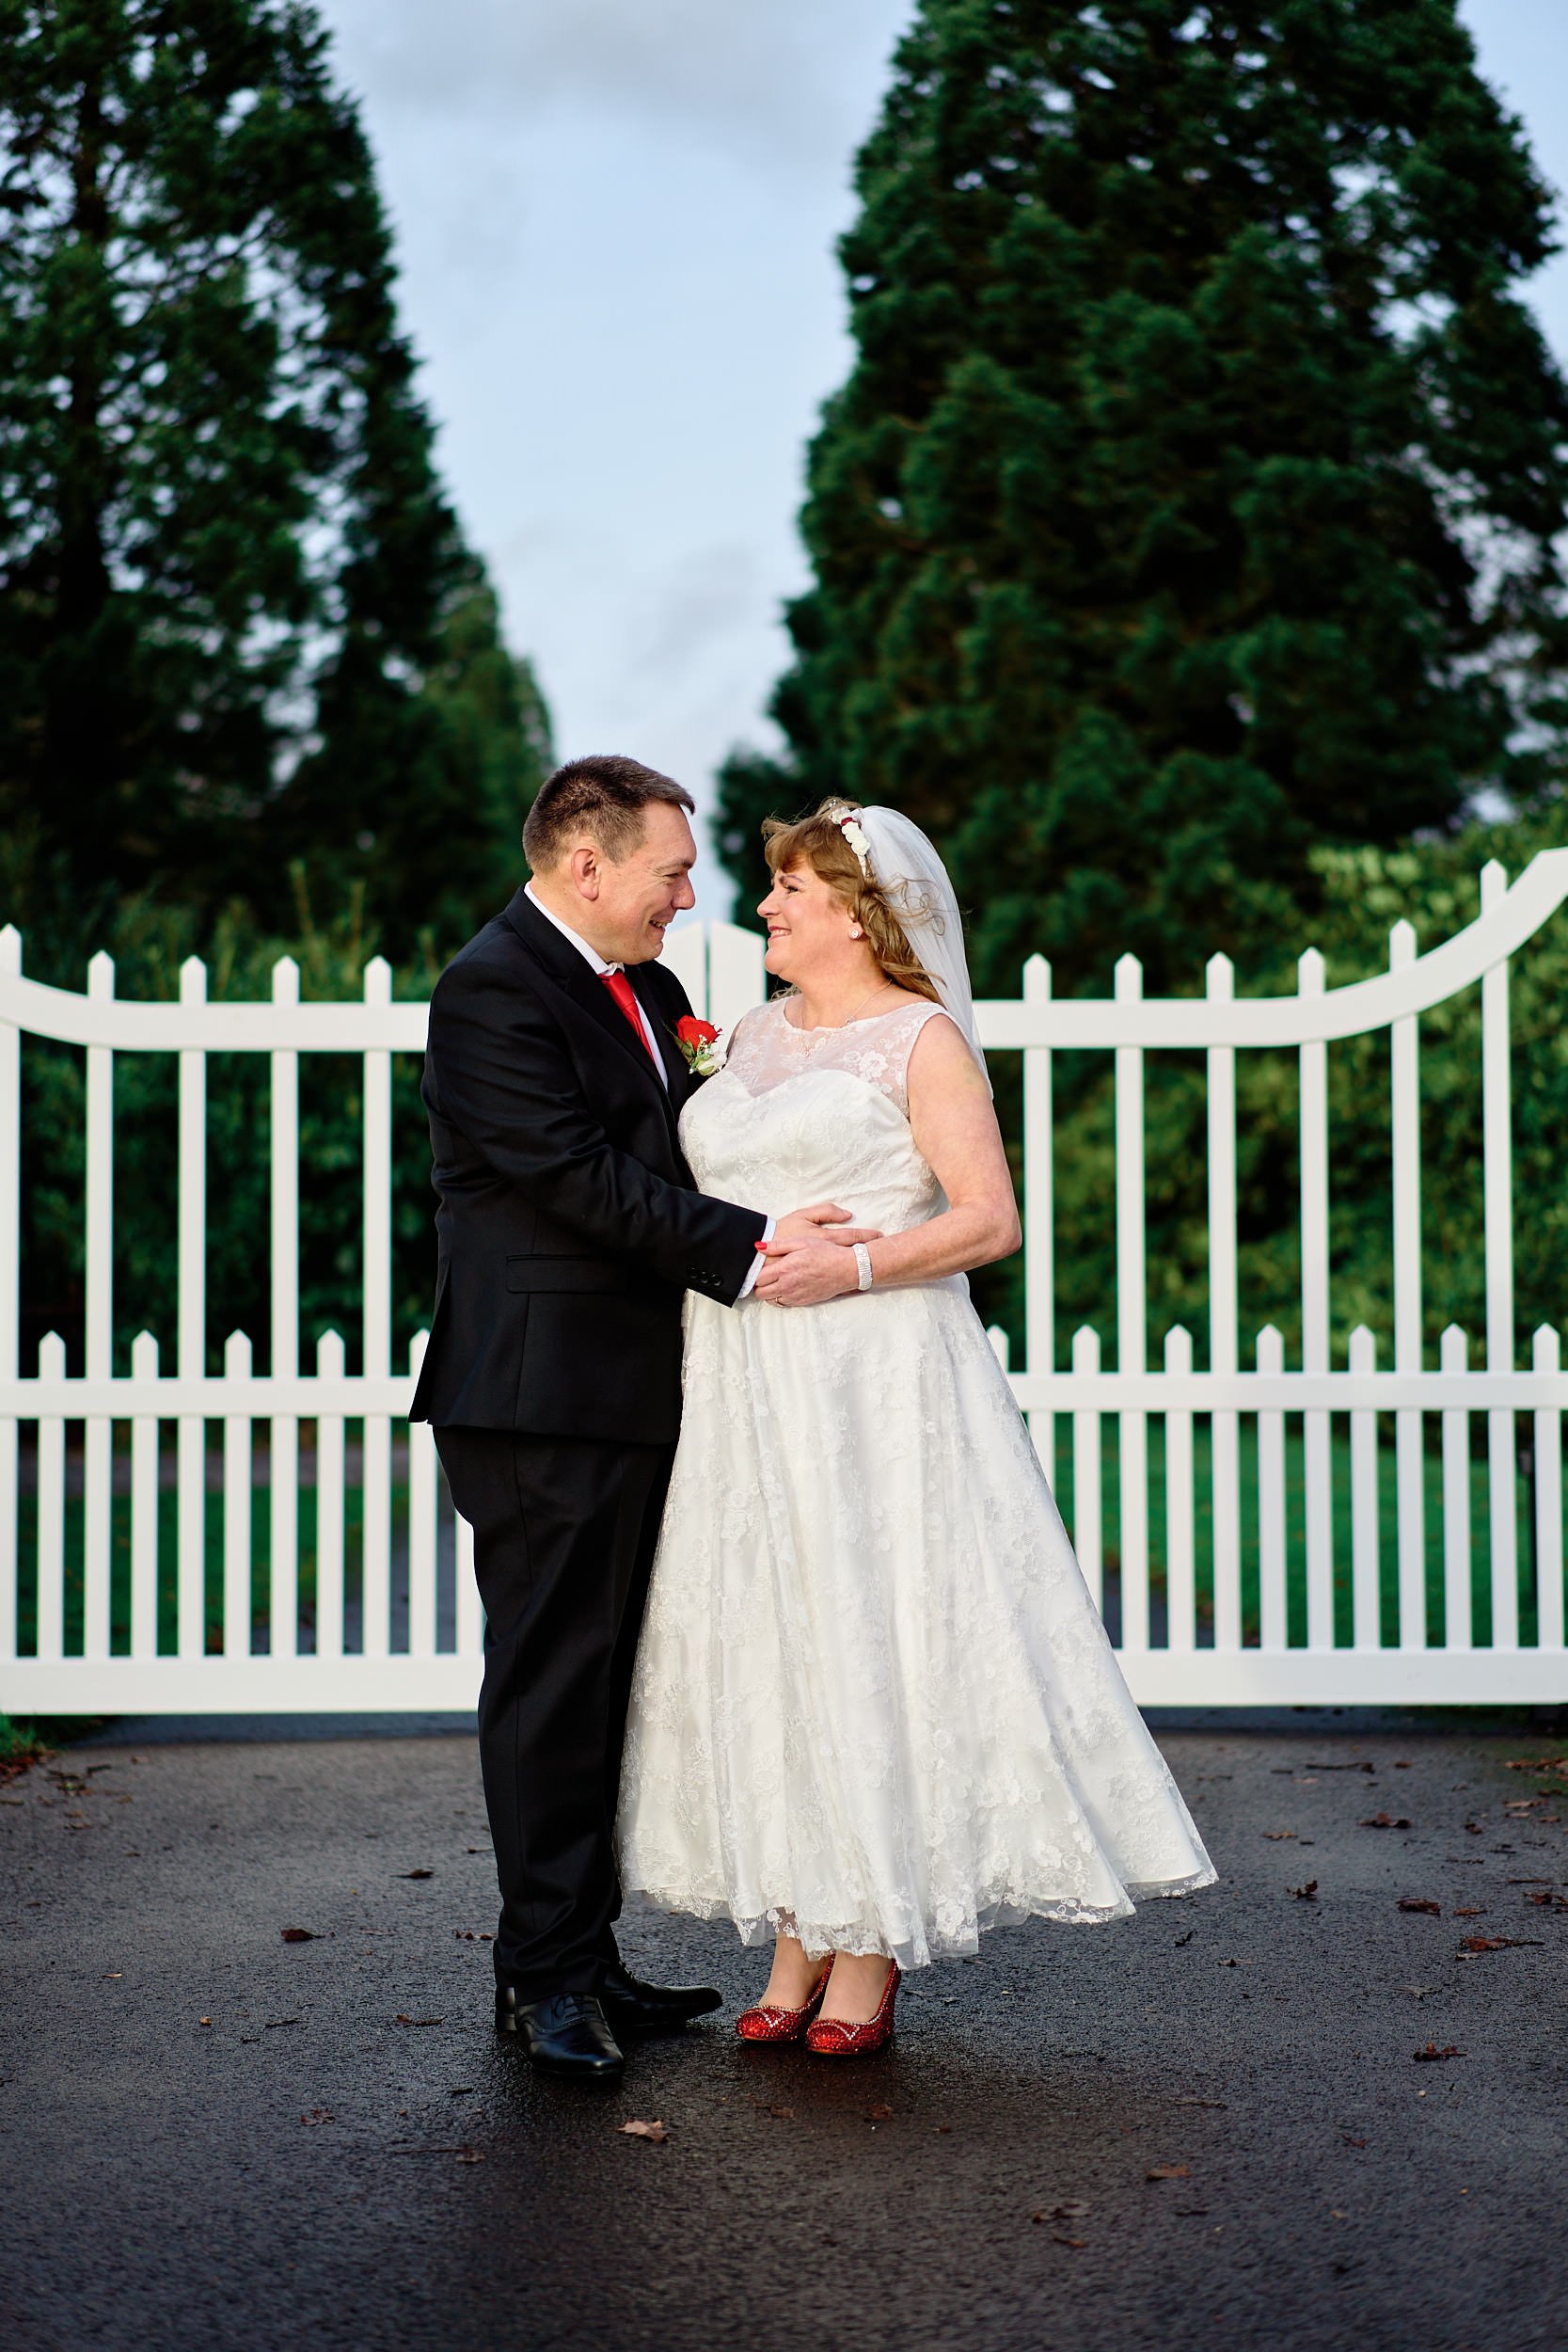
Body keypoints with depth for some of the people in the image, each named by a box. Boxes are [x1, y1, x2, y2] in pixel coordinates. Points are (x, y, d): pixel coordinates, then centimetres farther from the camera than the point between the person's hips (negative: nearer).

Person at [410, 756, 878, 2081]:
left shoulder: (647, 988, 17)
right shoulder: (493, 991, -12)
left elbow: (674, 1159, 20)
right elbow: (585, 1181, -18)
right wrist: (752, 1249, -19)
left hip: (634, 1397, 9)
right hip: (540, 1398, -9)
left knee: (604, 1684, 12)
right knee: (552, 1684, -3)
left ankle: (586, 1959, 20)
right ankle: (545, 1972, 5)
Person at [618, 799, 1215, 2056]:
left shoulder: (921, 1038, -4)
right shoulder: (756, 1033, 16)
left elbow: (990, 1219, -11)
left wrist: (854, 1267, -21)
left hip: (873, 1384, -6)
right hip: (745, 1389, 7)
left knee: (871, 1645, -4)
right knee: (765, 1647, 6)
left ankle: (870, 1959, 5)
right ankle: (796, 1950, 14)